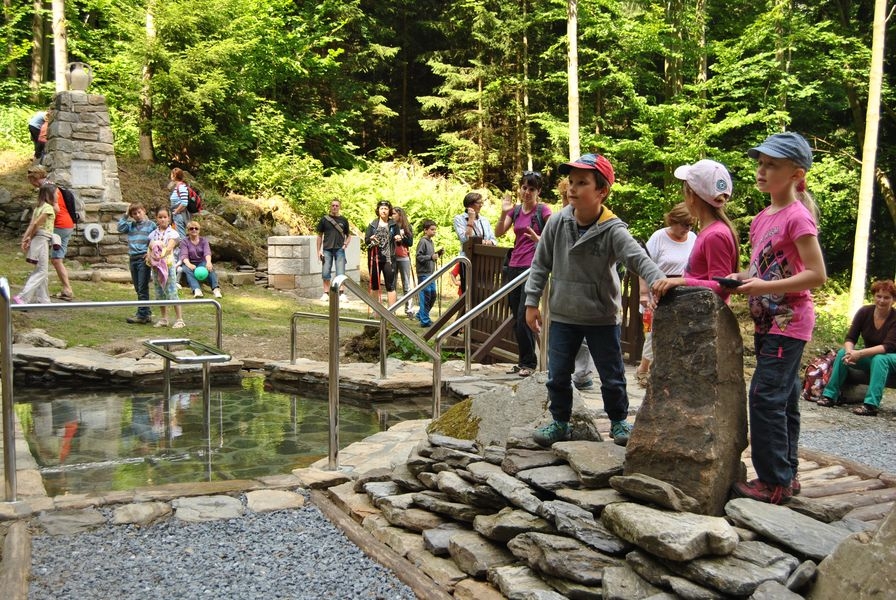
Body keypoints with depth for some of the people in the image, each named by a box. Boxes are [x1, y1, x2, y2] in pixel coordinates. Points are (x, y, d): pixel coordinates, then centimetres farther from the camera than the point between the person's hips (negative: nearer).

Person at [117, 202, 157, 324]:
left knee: (143, 288, -6)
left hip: (144, 259, -6)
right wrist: (125, 216, 3)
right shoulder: (131, 226, 15)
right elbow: (120, 228, 1)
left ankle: (142, 315, -3)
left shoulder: (150, 225, 1)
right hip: (133, 258, 6)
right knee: (138, 289, 10)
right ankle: (147, 313, 18)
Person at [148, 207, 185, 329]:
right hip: (155, 265, 5)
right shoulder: (154, 233, 12)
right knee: (159, 293, 10)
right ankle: (164, 319, 19)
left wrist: (161, 255, -35)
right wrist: (149, 256, -15)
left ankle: (180, 319, -4)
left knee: (171, 292, -8)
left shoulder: (172, 233, -2)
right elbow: (149, 248, 7)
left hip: (168, 265, -5)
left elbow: (169, 247, -17)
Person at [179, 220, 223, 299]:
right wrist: (189, 264, -36)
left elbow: (207, 252, -11)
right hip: (189, 263, -1)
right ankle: (196, 290, -61)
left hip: (201, 263, 1)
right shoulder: (184, 242, 5)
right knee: (188, 270, -37)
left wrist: (208, 262, -35)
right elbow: (184, 255, -12)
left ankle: (216, 288, -54)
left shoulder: (203, 240, 9)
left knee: (210, 268, -33)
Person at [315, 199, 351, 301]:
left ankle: (341, 293, 1)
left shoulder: (343, 220, 8)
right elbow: (319, 235, 8)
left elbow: (349, 235, 14)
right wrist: (319, 250, 2)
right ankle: (326, 293, 9)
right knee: (325, 273, 2)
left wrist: (345, 244, -5)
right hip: (327, 249, 0)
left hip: (339, 249, 0)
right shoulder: (324, 219, 6)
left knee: (340, 273, -3)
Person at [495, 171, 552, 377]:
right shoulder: (515, 210, 12)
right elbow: (498, 233, 4)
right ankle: (523, 360, 19)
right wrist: (504, 213, -10)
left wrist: (538, 239, -27)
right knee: (516, 318, 9)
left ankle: (529, 362, 1)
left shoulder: (543, 211, -5)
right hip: (514, 267, 6)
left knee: (523, 317, -10)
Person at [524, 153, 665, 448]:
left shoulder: (613, 229, -18)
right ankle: (559, 423, 29)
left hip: (602, 317, -2)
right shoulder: (558, 222, -8)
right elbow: (541, 264, 1)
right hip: (562, 315, 2)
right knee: (557, 376, 10)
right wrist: (532, 302, 1)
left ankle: (619, 421, 33)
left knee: (612, 377, 11)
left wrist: (660, 283, -50)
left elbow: (638, 258, -31)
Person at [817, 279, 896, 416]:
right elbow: (850, 338, -11)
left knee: (879, 359, -36)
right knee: (842, 353, -20)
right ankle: (830, 395, -20)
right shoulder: (864, 312, -8)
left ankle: (871, 405, -42)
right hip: (870, 356, 4)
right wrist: (849, 351, -34)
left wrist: (860, 353, -40)